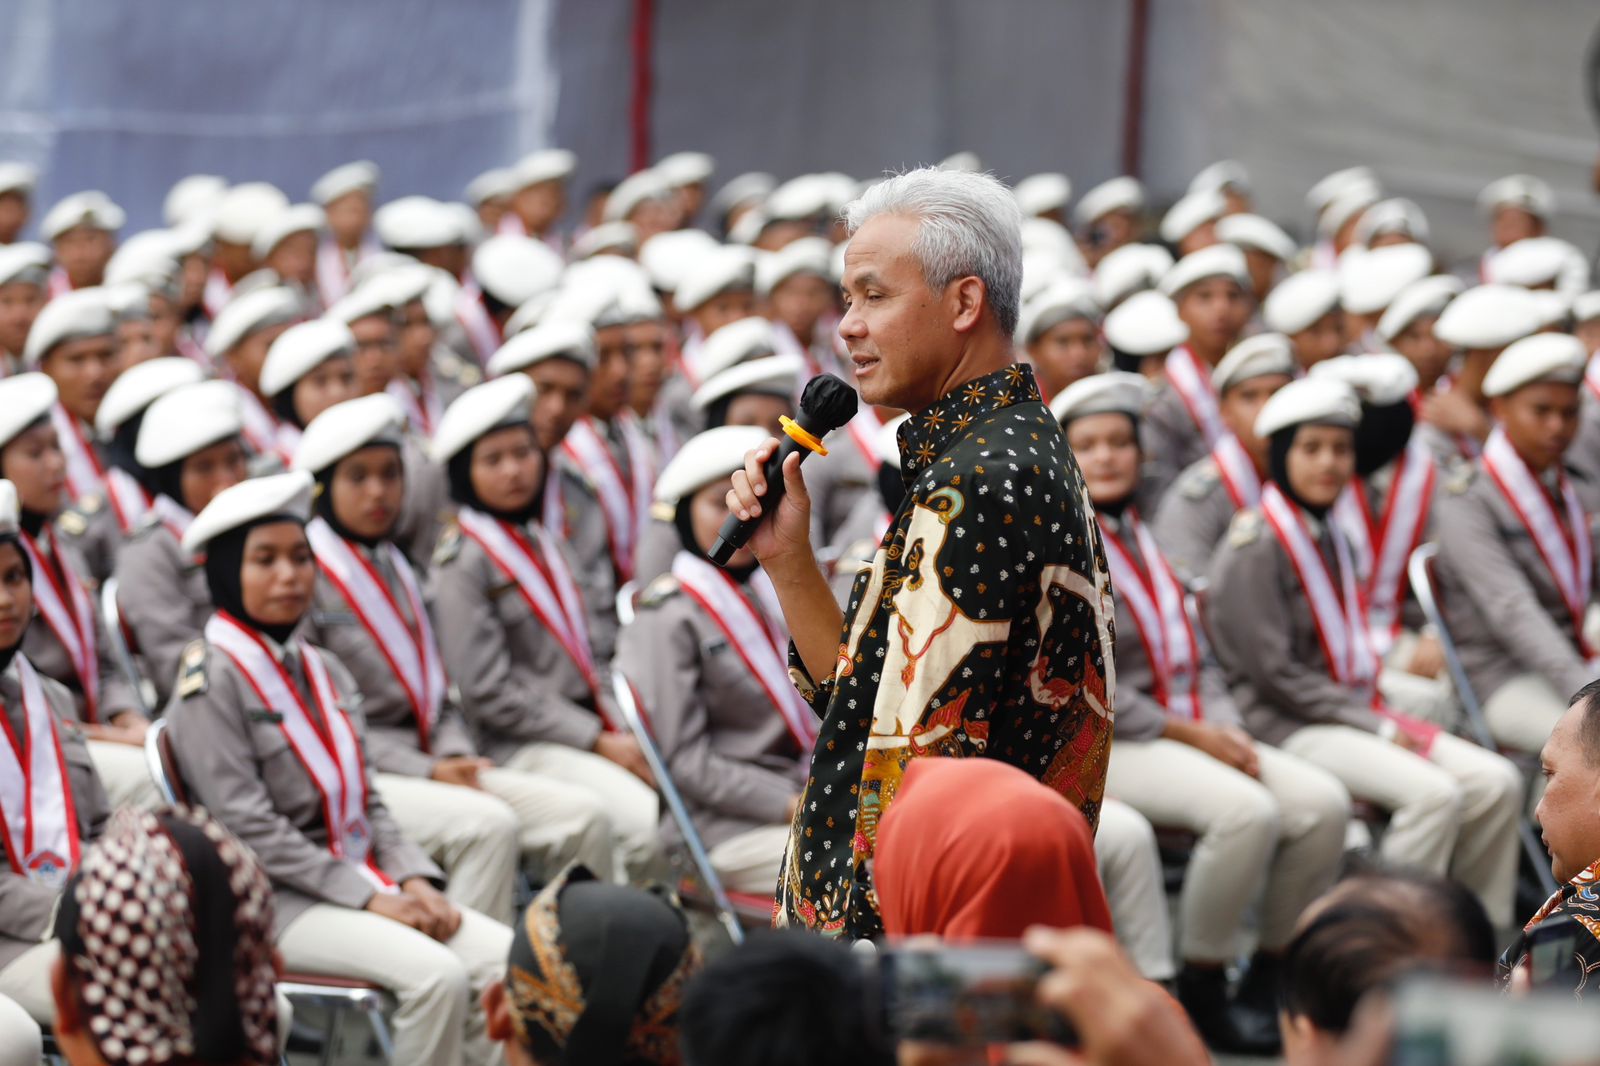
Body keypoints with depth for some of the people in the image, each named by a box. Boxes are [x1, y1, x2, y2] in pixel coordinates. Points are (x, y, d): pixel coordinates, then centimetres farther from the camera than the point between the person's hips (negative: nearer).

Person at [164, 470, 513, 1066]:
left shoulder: (323, 672, 17)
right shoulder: (212, 681, -7)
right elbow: (249, 828, -15)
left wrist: (414, 880, -2)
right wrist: (369, 899, -17)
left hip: (362, 879, 7)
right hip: (273, 900, -7)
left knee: (509, 960, -15)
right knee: (437, 975, -28)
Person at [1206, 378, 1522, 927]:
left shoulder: (1328, 537, 17)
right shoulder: (1255, 547, -10)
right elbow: (1274, 674, -16)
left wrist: (1384, 714, 4)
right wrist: (1378, 727, -14)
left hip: (1352, 712, 9)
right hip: (1284, 726, -9)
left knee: (1496, 783, -9)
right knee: (1434, 794, -28)